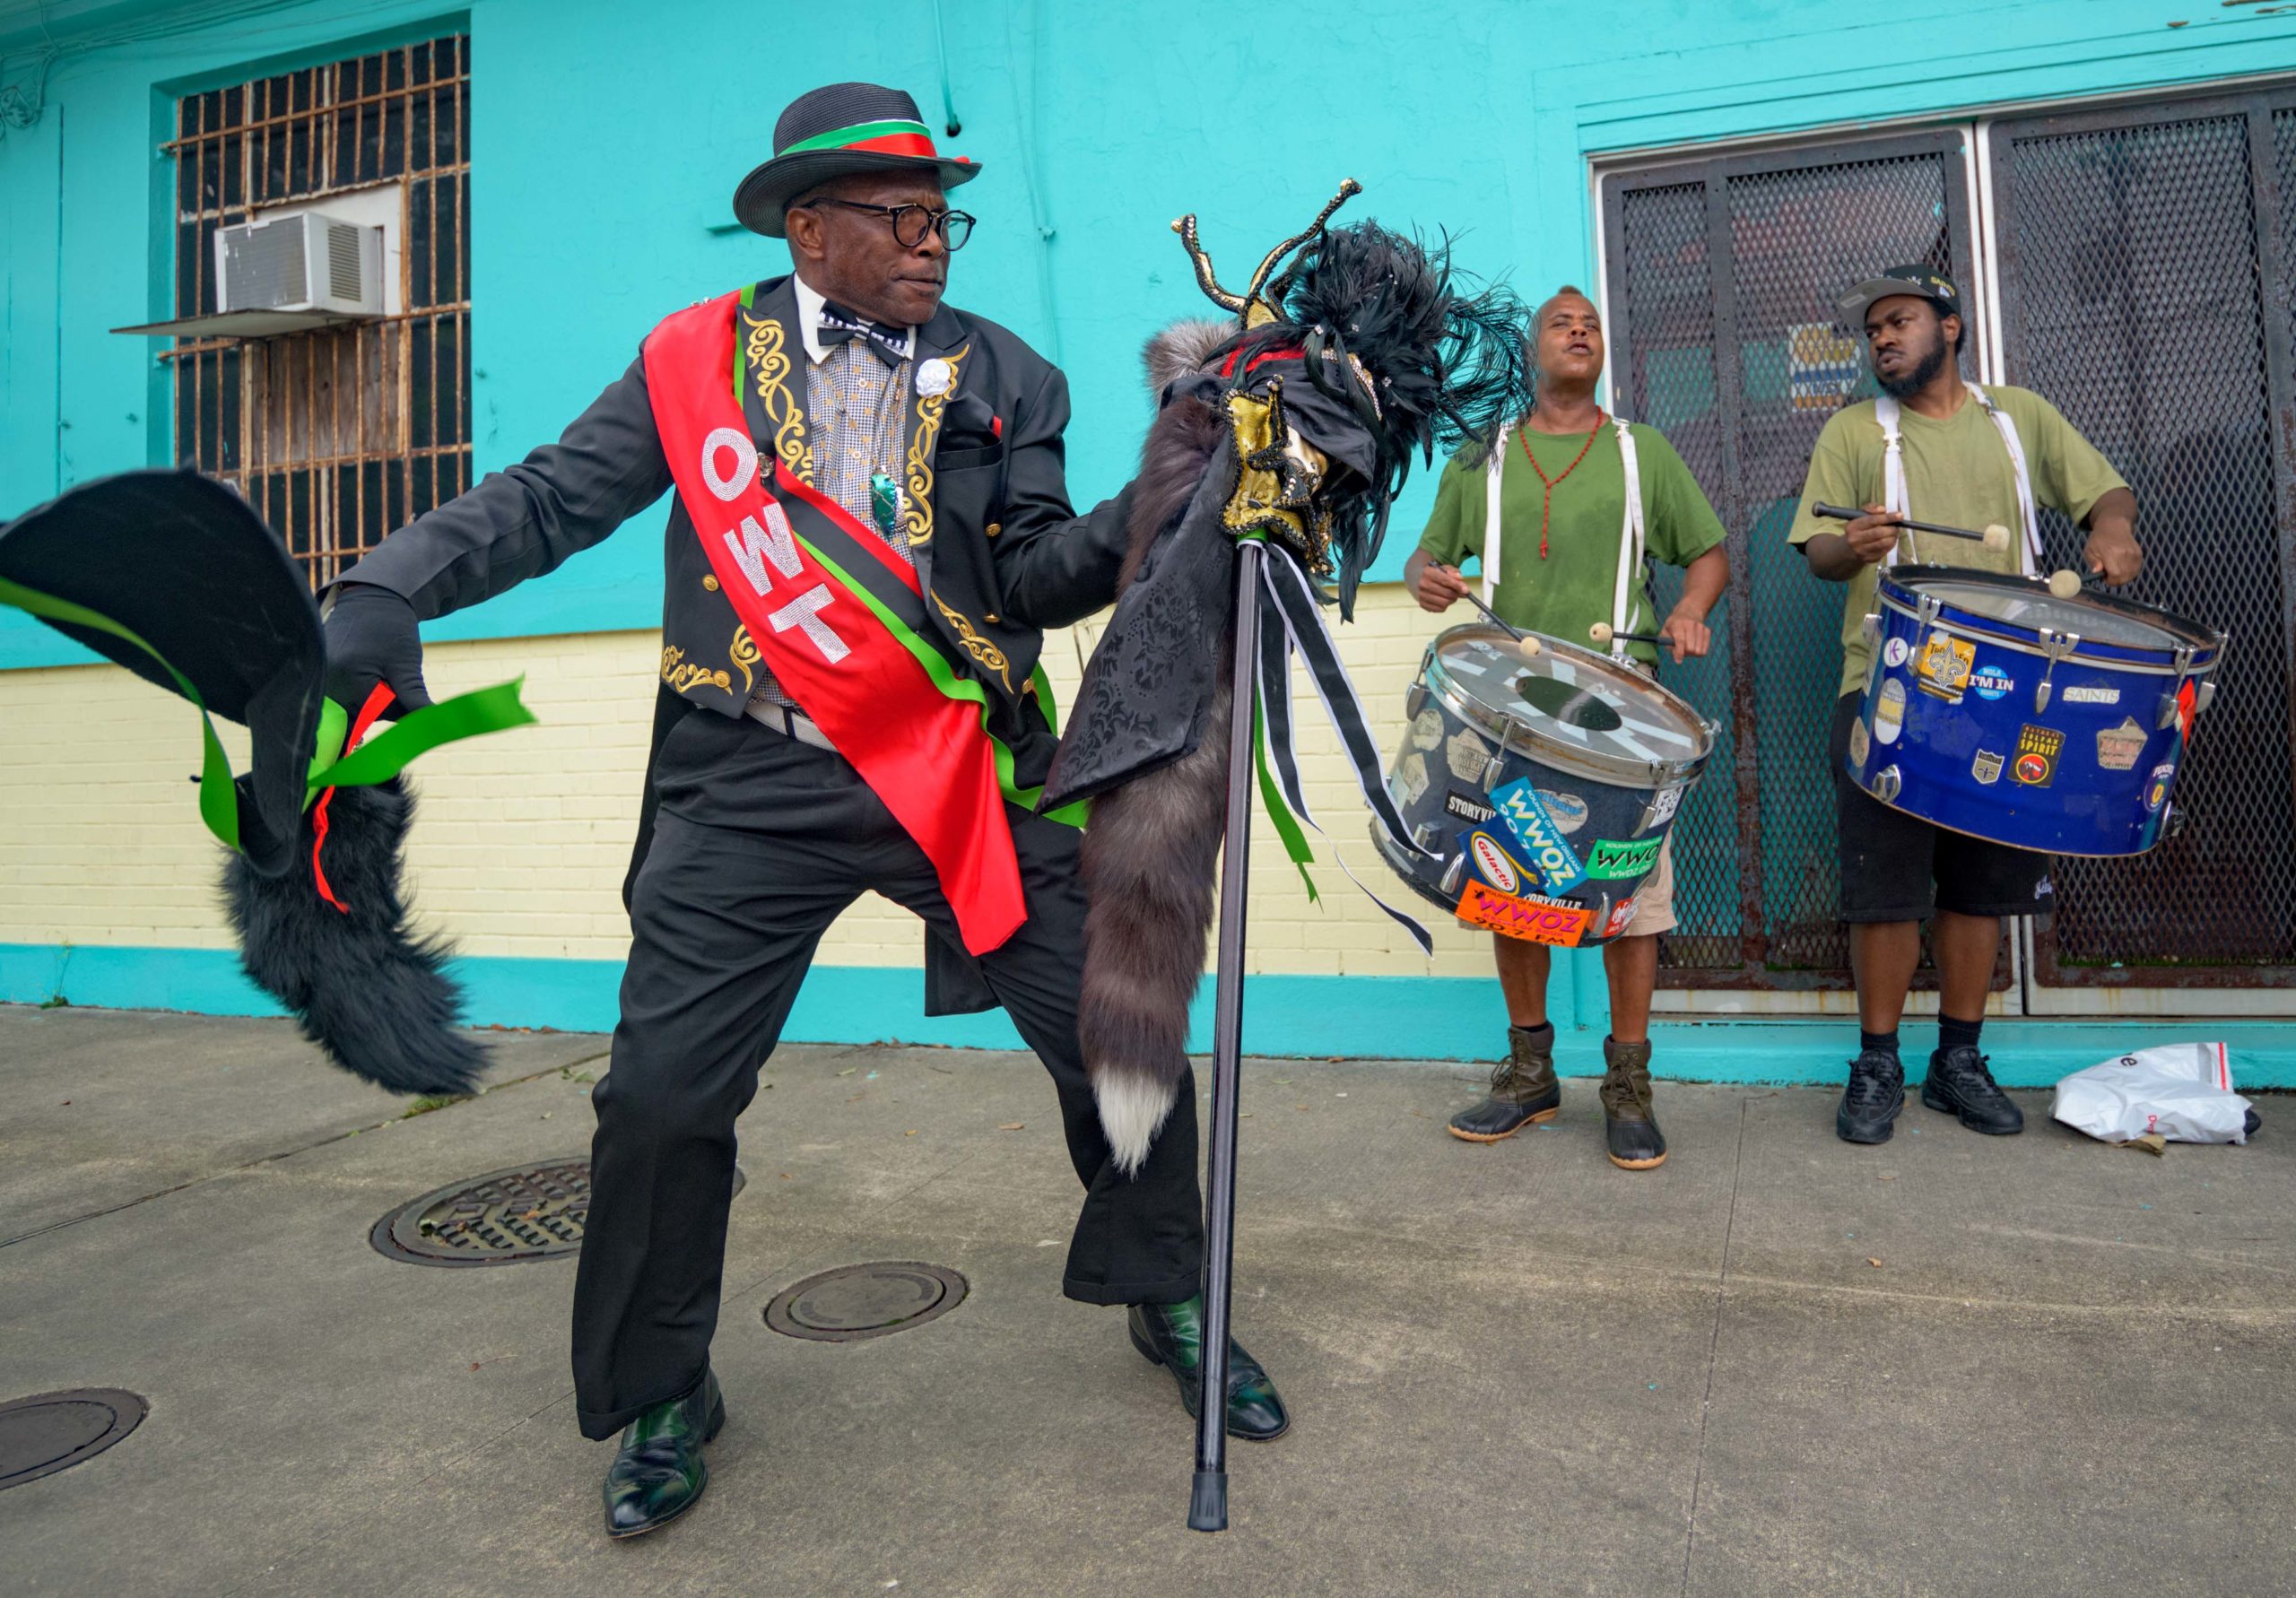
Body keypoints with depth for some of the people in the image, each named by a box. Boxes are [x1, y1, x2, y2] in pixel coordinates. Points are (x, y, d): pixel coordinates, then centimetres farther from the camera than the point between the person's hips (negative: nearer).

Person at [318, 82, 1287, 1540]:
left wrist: (1140, 519, -19)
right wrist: (394, 584, -9)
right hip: (751, 785, 0)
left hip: (957, 766, 1)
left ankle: (1168, 1302, 29)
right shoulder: (698, 357, 8)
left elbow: (1032, 577, 0)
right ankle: (662, 1395, 27)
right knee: (662, 1094, -1)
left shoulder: (1005, 378, 10)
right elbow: (556, 497, 5)